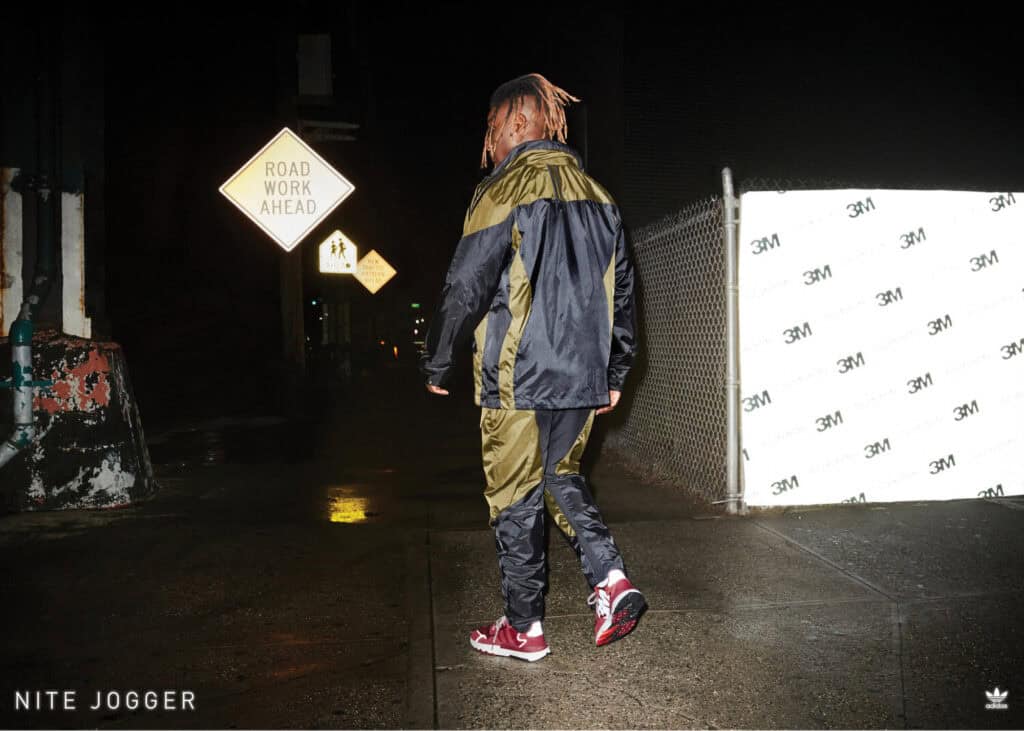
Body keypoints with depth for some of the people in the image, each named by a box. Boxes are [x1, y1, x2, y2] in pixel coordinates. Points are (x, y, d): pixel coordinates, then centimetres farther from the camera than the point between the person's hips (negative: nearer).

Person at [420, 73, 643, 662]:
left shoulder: (507, 191, -9)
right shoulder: (597, 196, 11)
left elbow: (466, 288, -13)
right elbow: (623, 293, 14)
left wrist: (437, 365, -1)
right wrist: (615, 375, 20)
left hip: (518, 380, -6)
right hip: (584, 377, 7)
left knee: (516, 497, 6)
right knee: (563, 477, 23)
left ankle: (524, 629, 17)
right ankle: (611, 580, 8)